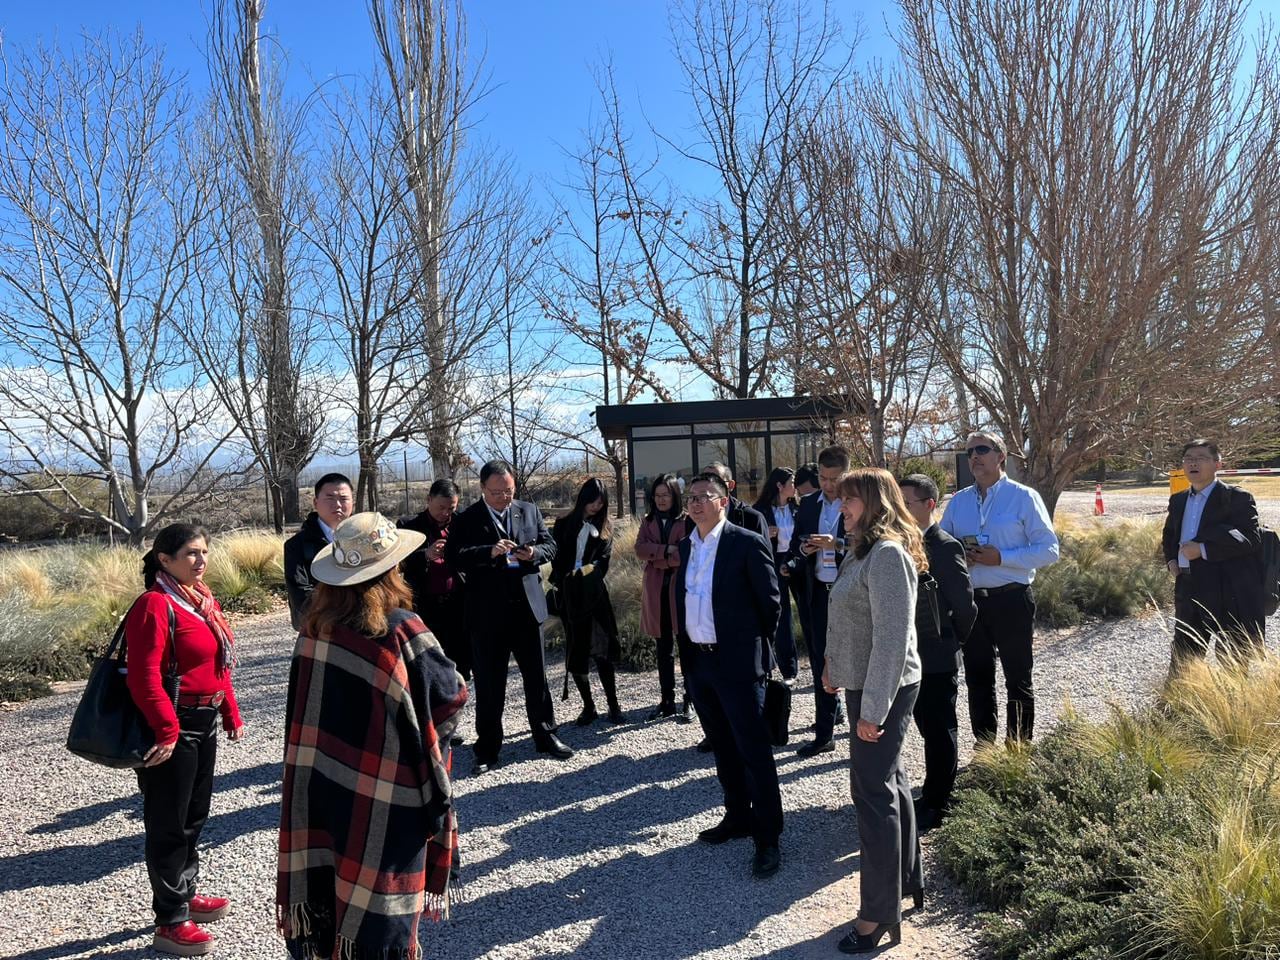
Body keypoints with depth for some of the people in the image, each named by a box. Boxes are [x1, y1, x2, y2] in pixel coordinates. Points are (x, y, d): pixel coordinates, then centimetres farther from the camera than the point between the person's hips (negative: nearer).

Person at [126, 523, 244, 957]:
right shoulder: (155, 605, -18)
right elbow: (144, 677, -23)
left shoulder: (203, 599, 9)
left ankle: (186, 893, 39)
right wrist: (167, 730, -23)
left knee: (195, 815, 21)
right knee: (169, 823, 4)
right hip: (173, 729, -9)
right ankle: (170, 923, 17)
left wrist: (231, 713, 17)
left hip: (205, 724, 9)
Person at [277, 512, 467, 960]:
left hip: (323, 787, 5)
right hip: (388, 793, -5)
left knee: (331, 881, 19)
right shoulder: (400, 630, -19)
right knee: (381, 910, 11)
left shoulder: (314, 628, -4)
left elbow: (307, 705, 7)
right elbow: (452, 695, -10)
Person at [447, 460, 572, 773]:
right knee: (488, 685, 7)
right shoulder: (467, 519, -3)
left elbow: (550, 545, 9)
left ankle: (546, 736, 27)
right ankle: (487, 748, 19)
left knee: (537, 677, 12)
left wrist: (534, 553, -13)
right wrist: (490, 552, -26)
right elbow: (453, 557, -13)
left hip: (527, 607, 3)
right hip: (487, 614, -3)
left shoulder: (529, 511, 8)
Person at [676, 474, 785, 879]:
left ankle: (767, 837, 9)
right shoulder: (686, 546, 9)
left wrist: (754, 643, 2)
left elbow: (769, 600, -6)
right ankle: (737, 817, 33)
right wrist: (685, 644, 11)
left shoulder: (747, 543, -12)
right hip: (698, 661, 7)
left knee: (753, 751, 0)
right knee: (723, 748, 18)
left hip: (736, 662, -7)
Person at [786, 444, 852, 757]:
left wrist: (837, 544, -26)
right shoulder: (808, 504, 8)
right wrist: (803, 548, -10)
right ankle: (825, 733, 15)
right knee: (820, 661, 7)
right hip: (819, 592, 4)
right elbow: (796, 544, 12)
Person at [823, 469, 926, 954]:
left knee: (873, 793, -1)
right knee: (888, 782, 20)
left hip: (884, 689, -10)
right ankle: (908, 879, 37)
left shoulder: (888, 554, -22)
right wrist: (835, 668, 18)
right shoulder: (862, 550, 8)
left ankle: (880, 913, 13)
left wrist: (873, 708, -23)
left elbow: (892, 637, -25)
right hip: (865, 683, 10)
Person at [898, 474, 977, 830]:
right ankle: (941, 787, 35)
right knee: (928, 727, 18)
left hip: (937, 659, -7)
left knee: (939, 731, 7)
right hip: (910, 655, 7)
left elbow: (965, 605, -14)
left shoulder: (945, 547, -16)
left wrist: (952, 642, -2)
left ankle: (936, 804, 20)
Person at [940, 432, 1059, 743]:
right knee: (977, 679, 14)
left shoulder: (1024, 497, -5)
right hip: (970, 601, 5)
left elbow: (1048, 550, -9)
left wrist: (1001, 557, -19)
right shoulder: (958, 502, 9)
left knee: (1018, 681, 8)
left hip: (1011, 601, -5)